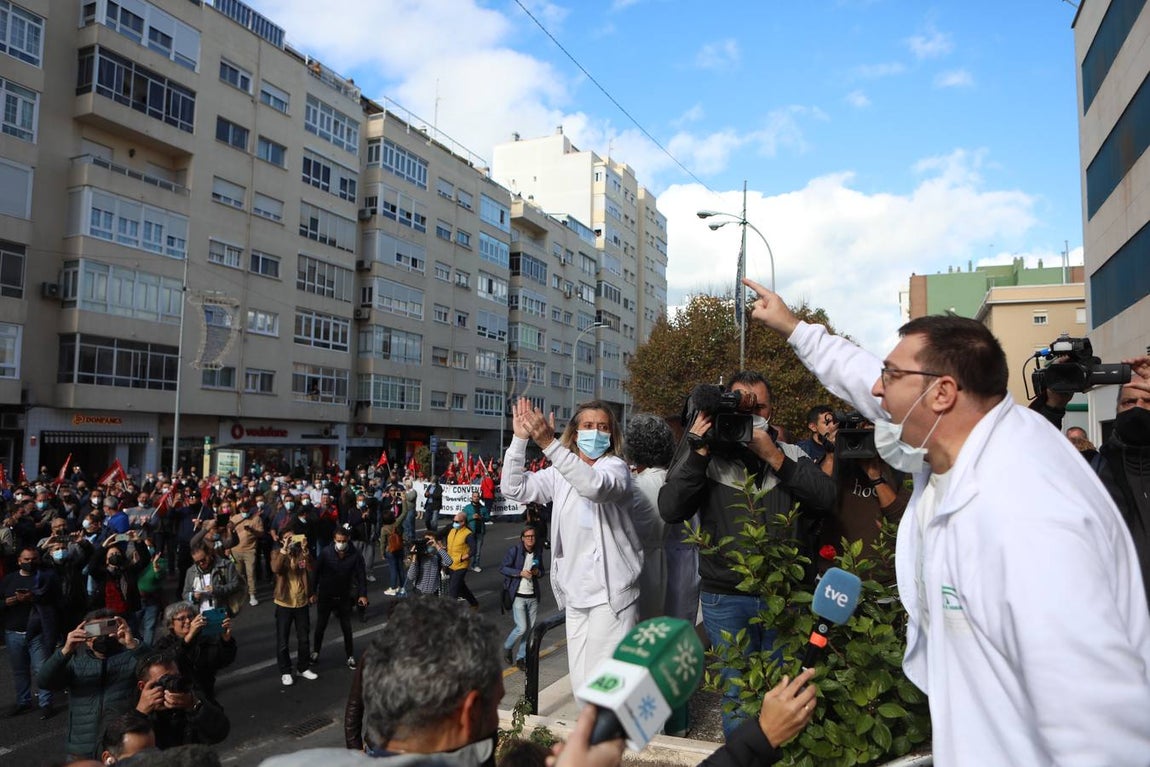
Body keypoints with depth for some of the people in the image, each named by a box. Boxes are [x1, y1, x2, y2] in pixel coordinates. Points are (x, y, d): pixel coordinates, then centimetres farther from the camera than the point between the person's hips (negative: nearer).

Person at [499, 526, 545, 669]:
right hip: (518, 596, -5)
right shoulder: (514, 551, -7)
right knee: (521, 627, -9)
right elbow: (503, 568, -8)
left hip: (533, 596, 5)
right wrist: (520, 573, -18)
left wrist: (538, 572, -3)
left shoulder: (537, 553, 8)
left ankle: (521, 657, 21)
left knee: (530, 628, 6)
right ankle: (507, 647, 20)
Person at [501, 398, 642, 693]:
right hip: (576, 591, 6)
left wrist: (549, 444, -38)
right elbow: (514, 489, 3)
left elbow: (595, 485, -30)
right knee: (581, 684, 13)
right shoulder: (559, 474, 12)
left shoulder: (616, 467, -6)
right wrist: (520, 439, -9)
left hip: (611, 591, -6)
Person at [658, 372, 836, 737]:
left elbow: (825, 498, -11)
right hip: (726, 598, -1)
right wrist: (699, 452, -18)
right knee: (738, 696, 9)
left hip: (783, 597, 2)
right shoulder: (708, 456, -2)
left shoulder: (790, 455, 5)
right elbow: (670, 509, -12)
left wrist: (773, 456, -18)